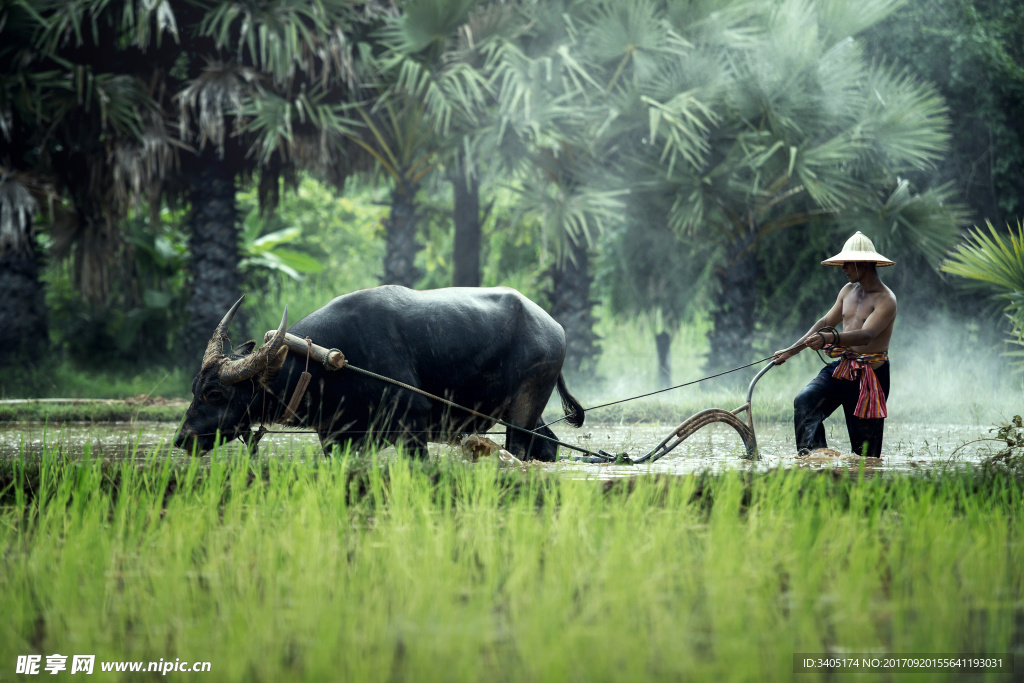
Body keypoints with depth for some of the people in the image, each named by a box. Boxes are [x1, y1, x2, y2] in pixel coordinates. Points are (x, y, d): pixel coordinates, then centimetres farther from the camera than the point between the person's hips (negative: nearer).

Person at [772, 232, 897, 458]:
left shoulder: (885, 300, -13)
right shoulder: (848, 291, 12)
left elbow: (866, 335, -28)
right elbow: (825, 323, 20)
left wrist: (829, 339, -44)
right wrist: (792, 350, 12)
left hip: (871, 373, -6)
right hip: (841, 368, 6)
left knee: (865, 444, -3)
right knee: (805, 402, -18)